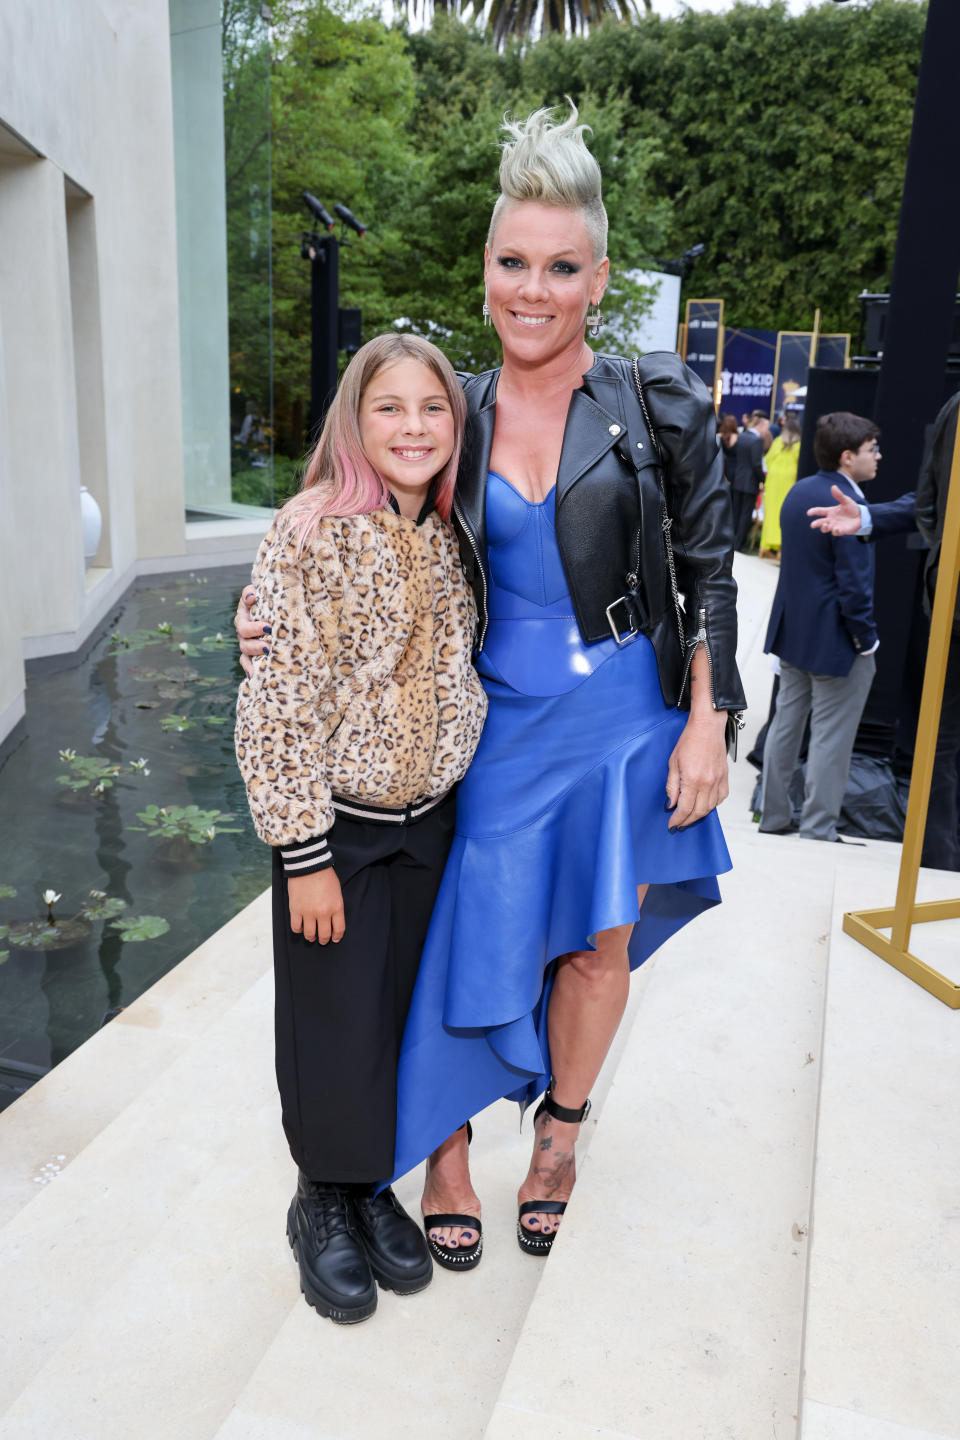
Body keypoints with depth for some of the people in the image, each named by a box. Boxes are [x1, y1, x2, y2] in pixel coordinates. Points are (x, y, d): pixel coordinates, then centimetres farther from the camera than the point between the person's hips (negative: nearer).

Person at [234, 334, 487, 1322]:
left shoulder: (450, 539, 3)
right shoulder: (313, 533, -16)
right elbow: (277, 704, -18)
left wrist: (468, 806, 13)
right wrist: (304, 853, -17)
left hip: (429, 821, 5)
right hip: (336, 827, -5)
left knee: (401, 1012, 16)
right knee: (336, 1025, 7)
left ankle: (372, 1184, 38)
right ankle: (323, 1203, 32)